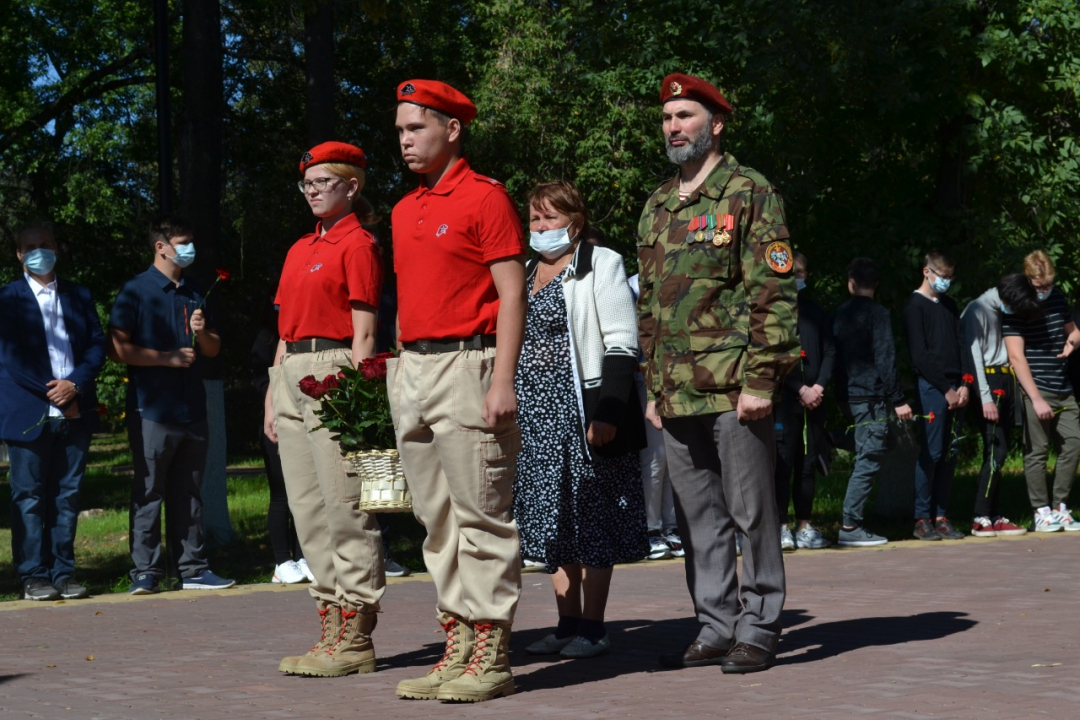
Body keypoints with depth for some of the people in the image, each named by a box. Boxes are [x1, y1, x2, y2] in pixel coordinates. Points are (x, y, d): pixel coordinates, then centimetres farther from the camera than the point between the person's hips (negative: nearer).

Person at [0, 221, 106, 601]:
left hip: (75, 412, 3)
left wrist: (75, 384, -10)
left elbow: (97, 344, 7)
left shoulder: (79, 296, 14)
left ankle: (64, 573, 10)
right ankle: (34, 576, 5)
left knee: (67, 496, 5)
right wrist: (53, 393, -11)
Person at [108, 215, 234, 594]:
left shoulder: (193, 293, 16)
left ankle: (192, 568, 14)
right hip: (152, 410, -6)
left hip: (191, 408, 6)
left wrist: (201, 332, -2)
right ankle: (145, 572, 2)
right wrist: (169, 357, -12)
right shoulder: (136, 291, -3)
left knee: (189, 493, 9)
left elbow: (213, 349, 20)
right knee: (148, 493, -2)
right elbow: (118, 348, -10)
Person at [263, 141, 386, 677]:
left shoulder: (358, 244, -4)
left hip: (334, 371, -9)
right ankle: (332, 627, 13)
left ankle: (354, 639, -5)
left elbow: (364, 334, -10)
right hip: (291, 376, 9)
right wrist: (273, 397, 16)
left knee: (344, 505, -8)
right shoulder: (300, 249, 20)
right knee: (306, 508, 8)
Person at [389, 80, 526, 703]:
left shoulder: (485, 197, -5)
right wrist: (399, 373, 16)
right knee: (436, 518, 9)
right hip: (412, 370, 8)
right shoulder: (404, 211, 18)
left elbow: (512, 294, -10)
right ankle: (459, 646, 14)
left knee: (481, 516, -5)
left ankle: (491, 656, -2)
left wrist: (503, 380, -17)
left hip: (465, 365, -8)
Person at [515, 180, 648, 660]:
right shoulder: (524, 274, 17)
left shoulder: (601, 265, -2)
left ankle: (593, 626, 3)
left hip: (580, 406, -7)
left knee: (591, 518, -2)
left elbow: (621, 345, -9)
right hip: (534, 413, 7)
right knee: (552, 518, 7)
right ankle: (568, 624, 13)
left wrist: (606, 413, -17)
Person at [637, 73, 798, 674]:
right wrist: (653, 388, 16)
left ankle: (759, 629, 9)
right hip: (677, 393, 7)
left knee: (751, 512, 0)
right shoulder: (656, 209, 17)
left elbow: (774, 292, -9)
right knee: (698, 518, 10)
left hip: (735, 390, -7)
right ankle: (717, 628, 19)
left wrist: (761, 379, -16)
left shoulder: (749, 192, -3)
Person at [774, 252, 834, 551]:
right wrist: (801, 389, -11)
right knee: (783, 462, -7)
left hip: (814, 398, 4)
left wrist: (819, 386, -5)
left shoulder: (817, 312, 16)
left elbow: (830, 352, 11)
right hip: (785, 398, -4)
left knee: (808, 463, 5)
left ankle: (804, 525, 8)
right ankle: (782, 526, -6)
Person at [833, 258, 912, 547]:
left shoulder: (839, 314, 11)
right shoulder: (877, 314, -8)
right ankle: (850, 526, -9)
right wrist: (898, 400, -11)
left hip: (847, 396, 7)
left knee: (865, 459, 19)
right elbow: (885, 359, -13)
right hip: (870, 396, -7)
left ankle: (853, 523, 19)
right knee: (868, 460, -5)